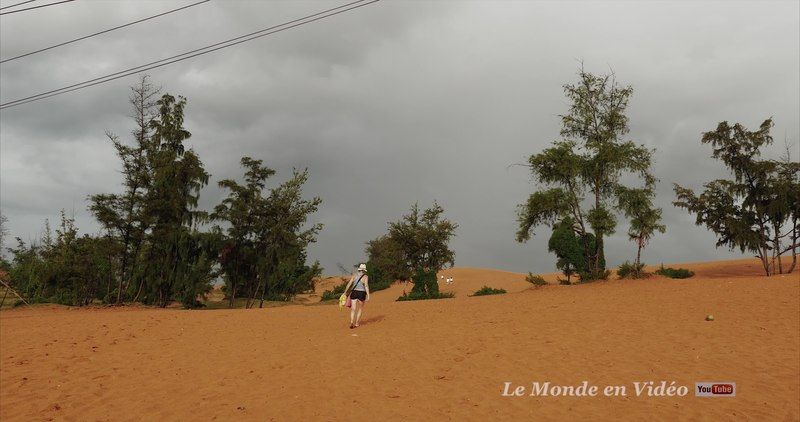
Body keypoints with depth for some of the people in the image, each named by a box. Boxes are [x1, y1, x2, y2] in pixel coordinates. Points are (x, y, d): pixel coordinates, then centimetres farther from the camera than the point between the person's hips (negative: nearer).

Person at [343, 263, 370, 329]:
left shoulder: (354, 275, 5)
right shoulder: (365, 277, -5)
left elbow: (349, 284, 2)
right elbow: (366, 286, -16)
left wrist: (345, 292, 7)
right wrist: (368, 295, -17)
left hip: (354, 293, 2)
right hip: (361, 294, -2)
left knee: (353, 309, 0)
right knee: (360, 309, 16)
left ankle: (351, 322, -20)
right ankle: (356, 323, 17)